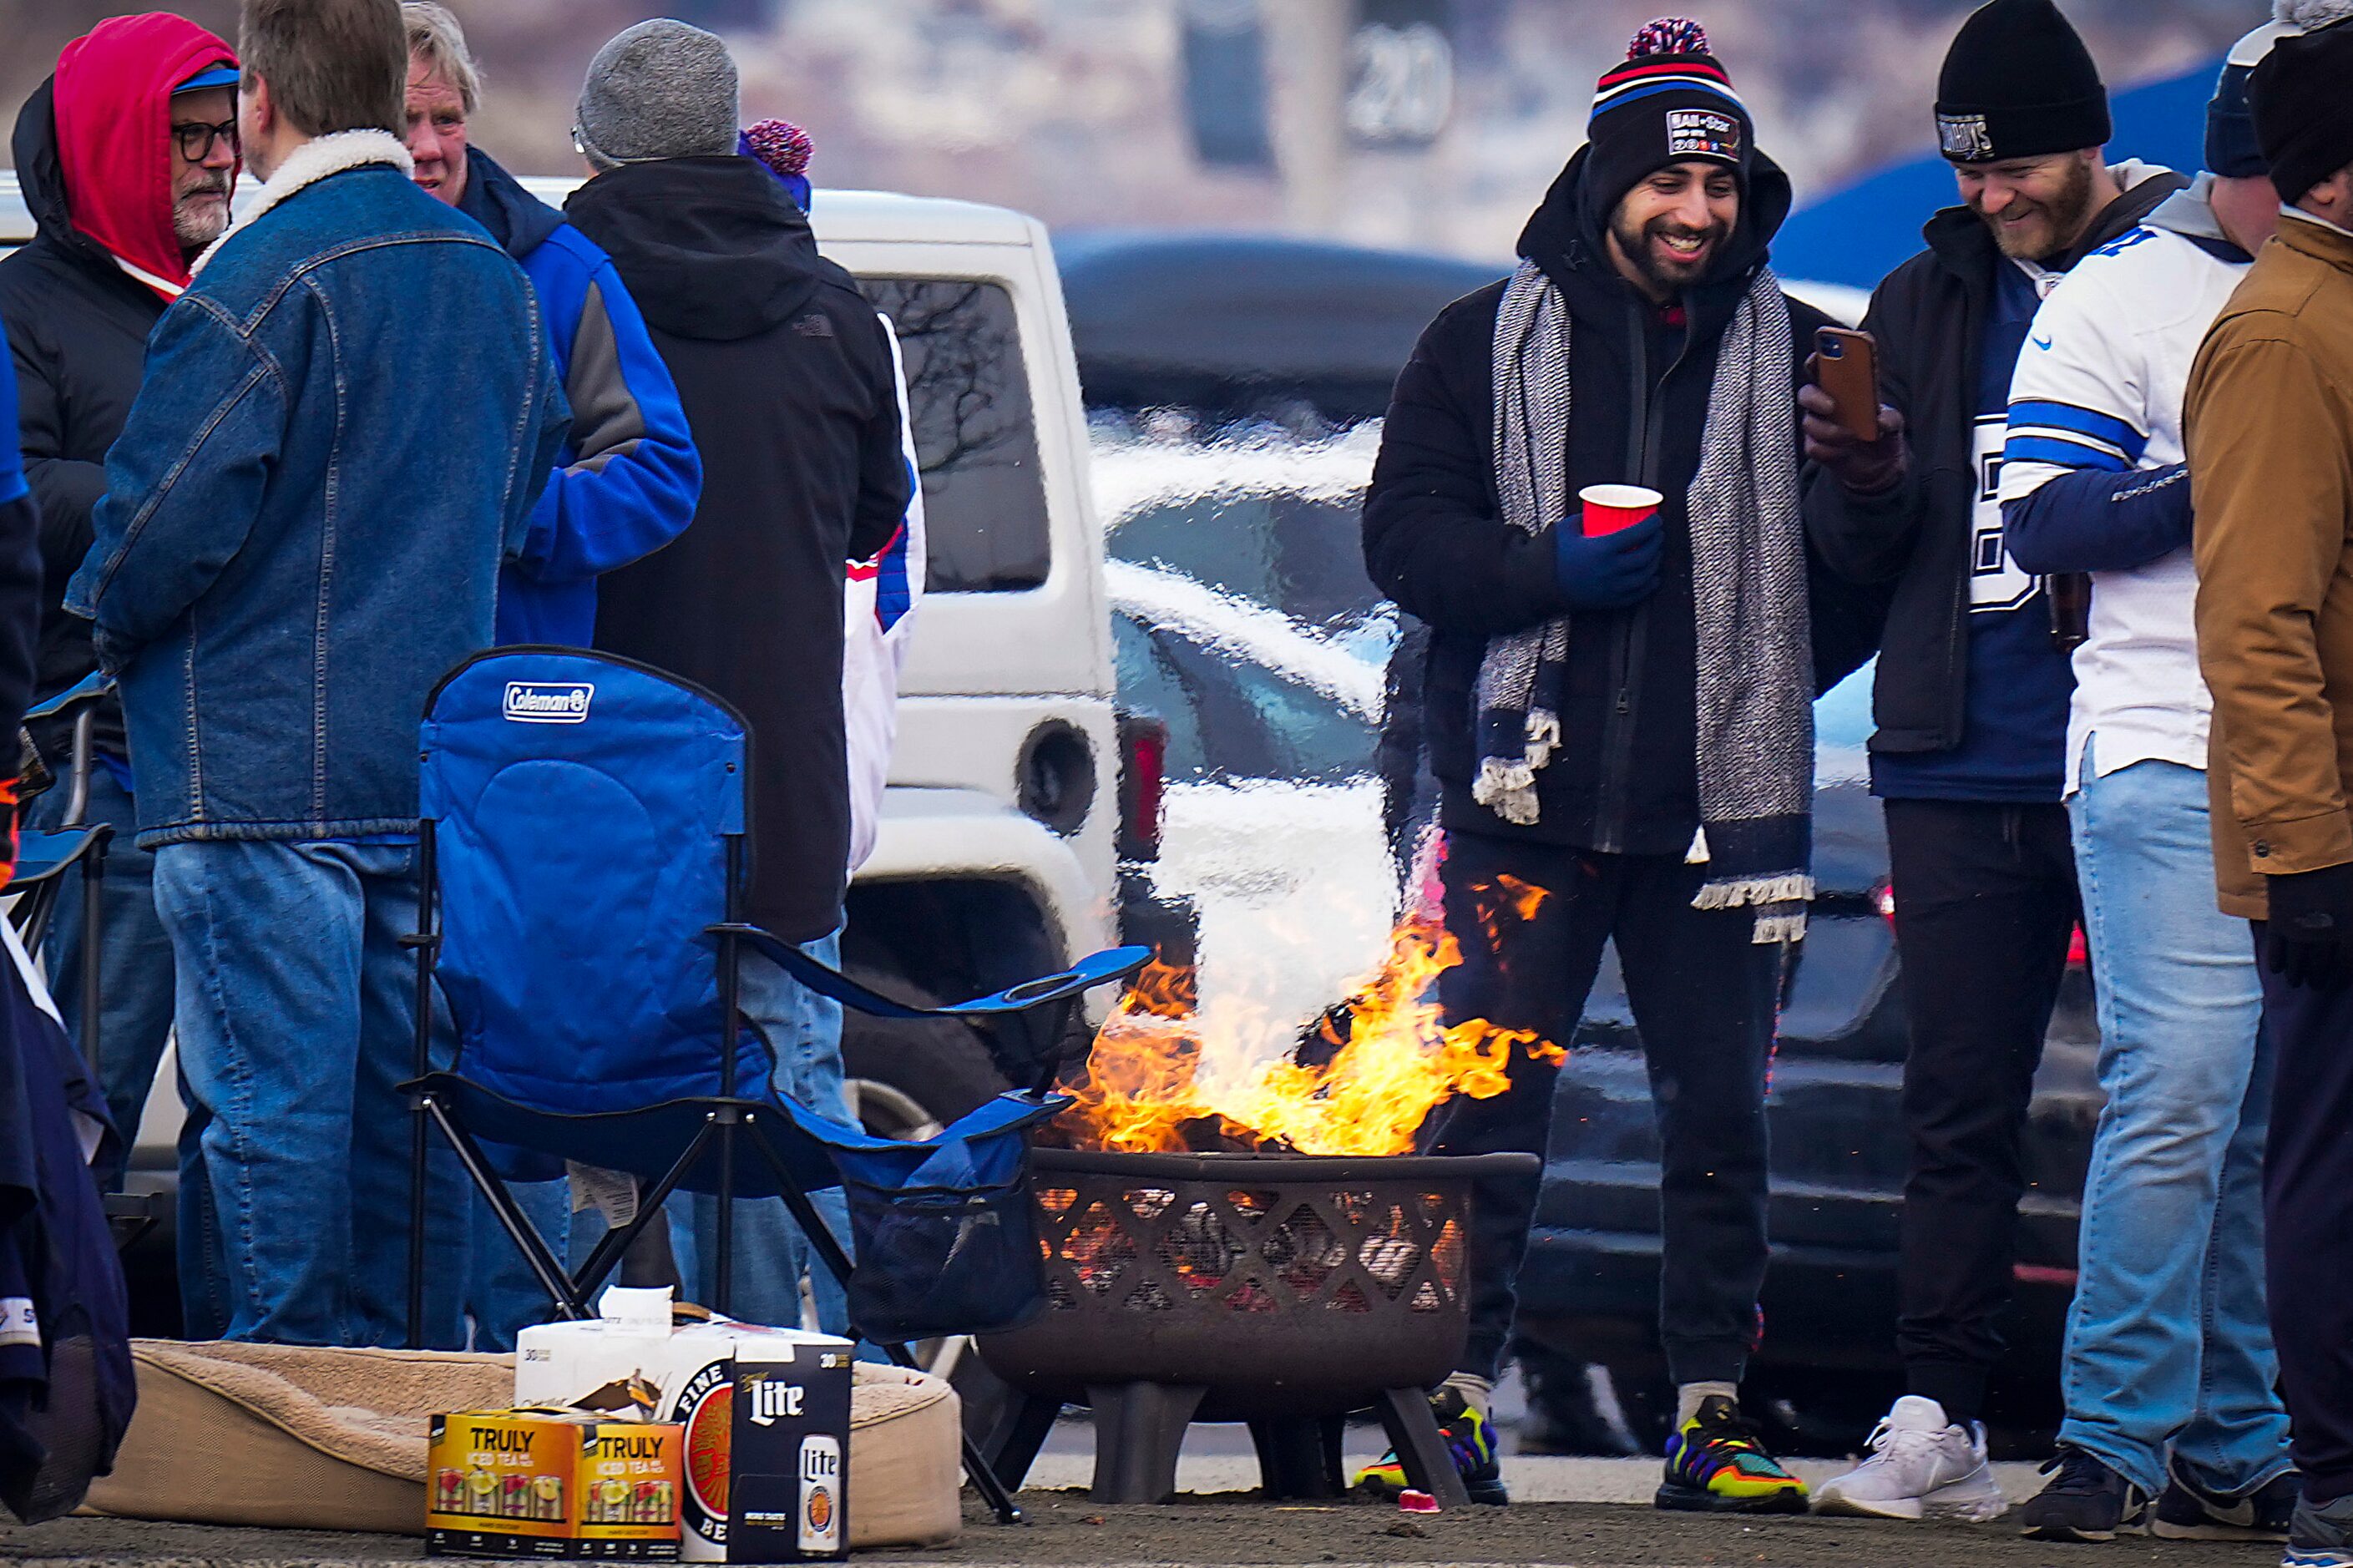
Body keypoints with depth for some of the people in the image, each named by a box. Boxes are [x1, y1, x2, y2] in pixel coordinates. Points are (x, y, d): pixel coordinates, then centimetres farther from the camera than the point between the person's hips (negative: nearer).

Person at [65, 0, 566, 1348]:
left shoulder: (265, 280, -15)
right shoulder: (495, 278, 11)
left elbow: (167, 518, -16)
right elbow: (521, 496, 20)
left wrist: (110, 620, 4)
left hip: (261, 769, -7)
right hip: (435, 768, 7)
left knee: (272, 1098, -4)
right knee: (401, 1102, 11)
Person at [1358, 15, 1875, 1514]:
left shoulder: (1794, 356, 9)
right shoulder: (1487, 344, 7)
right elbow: (1405, 535, 1)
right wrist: (1549, 570, -14)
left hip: (1722, 805, 1)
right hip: (1530, 796, -1)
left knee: (1720, 1113, 2)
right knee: (1483, 1109, -4)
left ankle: (1714, 1411, 8)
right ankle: (1453, 1401, 1)